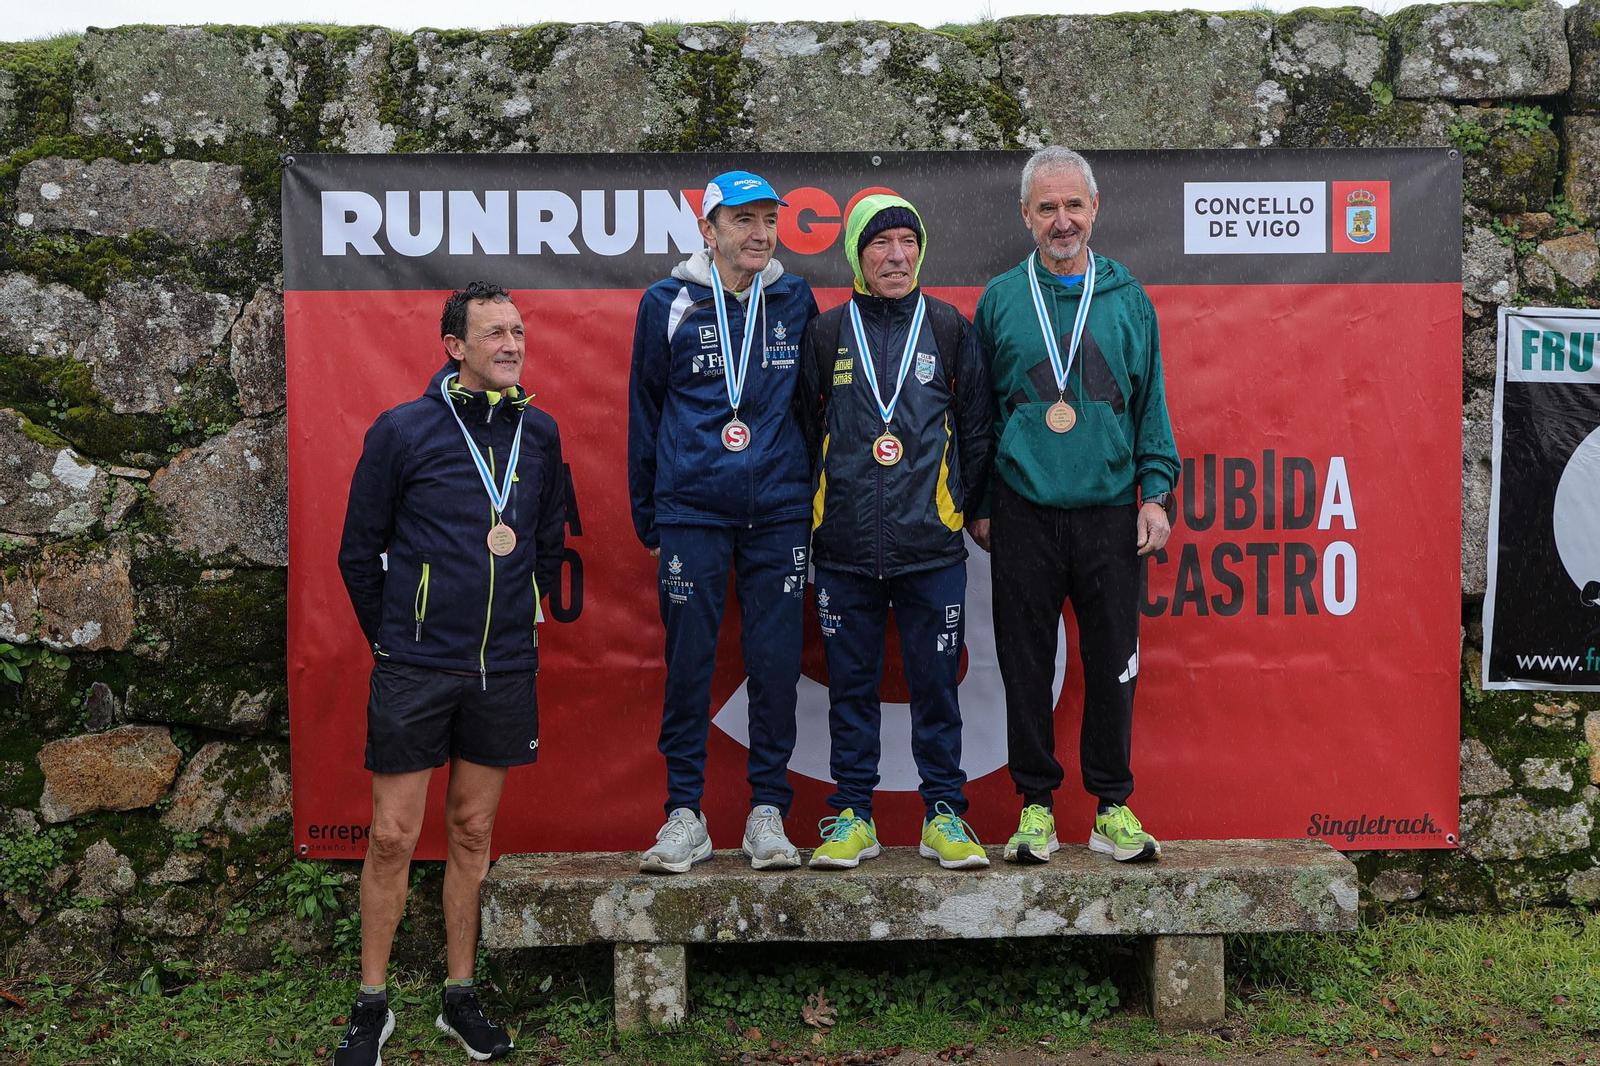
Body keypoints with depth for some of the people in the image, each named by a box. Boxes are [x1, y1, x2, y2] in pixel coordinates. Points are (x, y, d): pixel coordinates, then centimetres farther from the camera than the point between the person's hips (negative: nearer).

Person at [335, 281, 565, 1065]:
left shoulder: (540, 434, 5)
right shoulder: (403, 431, -5)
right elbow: (360, 551, 2)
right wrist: (390, 641, 6)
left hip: (504, 669, 3)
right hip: (415, 669, -3)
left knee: (473, 831, 12)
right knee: (393, 835, 1)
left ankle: (460, 997, 24)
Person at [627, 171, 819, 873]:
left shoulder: (795, 301, 8)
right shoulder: (668, 304, 4)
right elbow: (644, 411, 9)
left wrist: (813, 496, 13)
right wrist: (647, 514, 9)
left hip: (779, 512, 1)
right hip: (691, 510, -1)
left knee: (775, 662, 2)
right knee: (688, 663, 1)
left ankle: (768, 812, 13)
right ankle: (685, 815, 12)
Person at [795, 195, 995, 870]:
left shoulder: (950, 328, 7)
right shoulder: (826, 333, 7)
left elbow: (976, 427, 11)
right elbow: (804, 429, 13)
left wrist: (964, 504, 9)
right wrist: (822, 508, 11)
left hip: (931, 544, 0)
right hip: (845, 548, 1)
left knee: (936, 684, 4)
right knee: (851, 685, 7)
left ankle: (944, 815, 16)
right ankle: (853, 817, 17)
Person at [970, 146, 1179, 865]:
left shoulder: (1128, 299, 8)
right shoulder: (999, 300, 6)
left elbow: (1151, 403, 10)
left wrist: (1156, 493, 1)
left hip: (1111, 514, 1)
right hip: (1024, 515, 0)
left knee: (1113, 664, 5)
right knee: (1026, 665, 5)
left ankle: (1112, 806, 19)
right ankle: (1036, 805, 18)